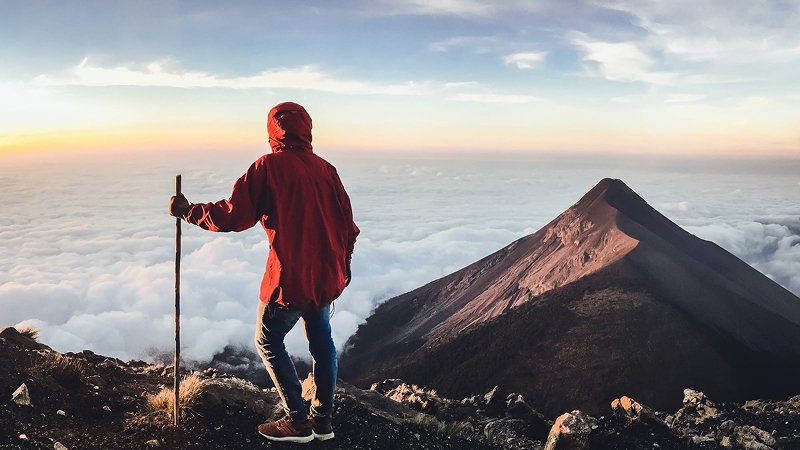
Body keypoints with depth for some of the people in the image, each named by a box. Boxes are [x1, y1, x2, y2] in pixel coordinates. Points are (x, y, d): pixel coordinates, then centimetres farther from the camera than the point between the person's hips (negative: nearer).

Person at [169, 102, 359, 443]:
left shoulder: (268, 166, -10)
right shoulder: (326, 169, 6)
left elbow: (233, 216, -12)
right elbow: (346, 222, 9)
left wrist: (189, 211, 3)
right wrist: (342, 263, 23)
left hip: (290, 278, -6)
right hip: (327, 275, 6)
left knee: (268, 342, 11)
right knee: (321, 340, 18)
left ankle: (298, 422, 13)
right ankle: (322, 420, 26)